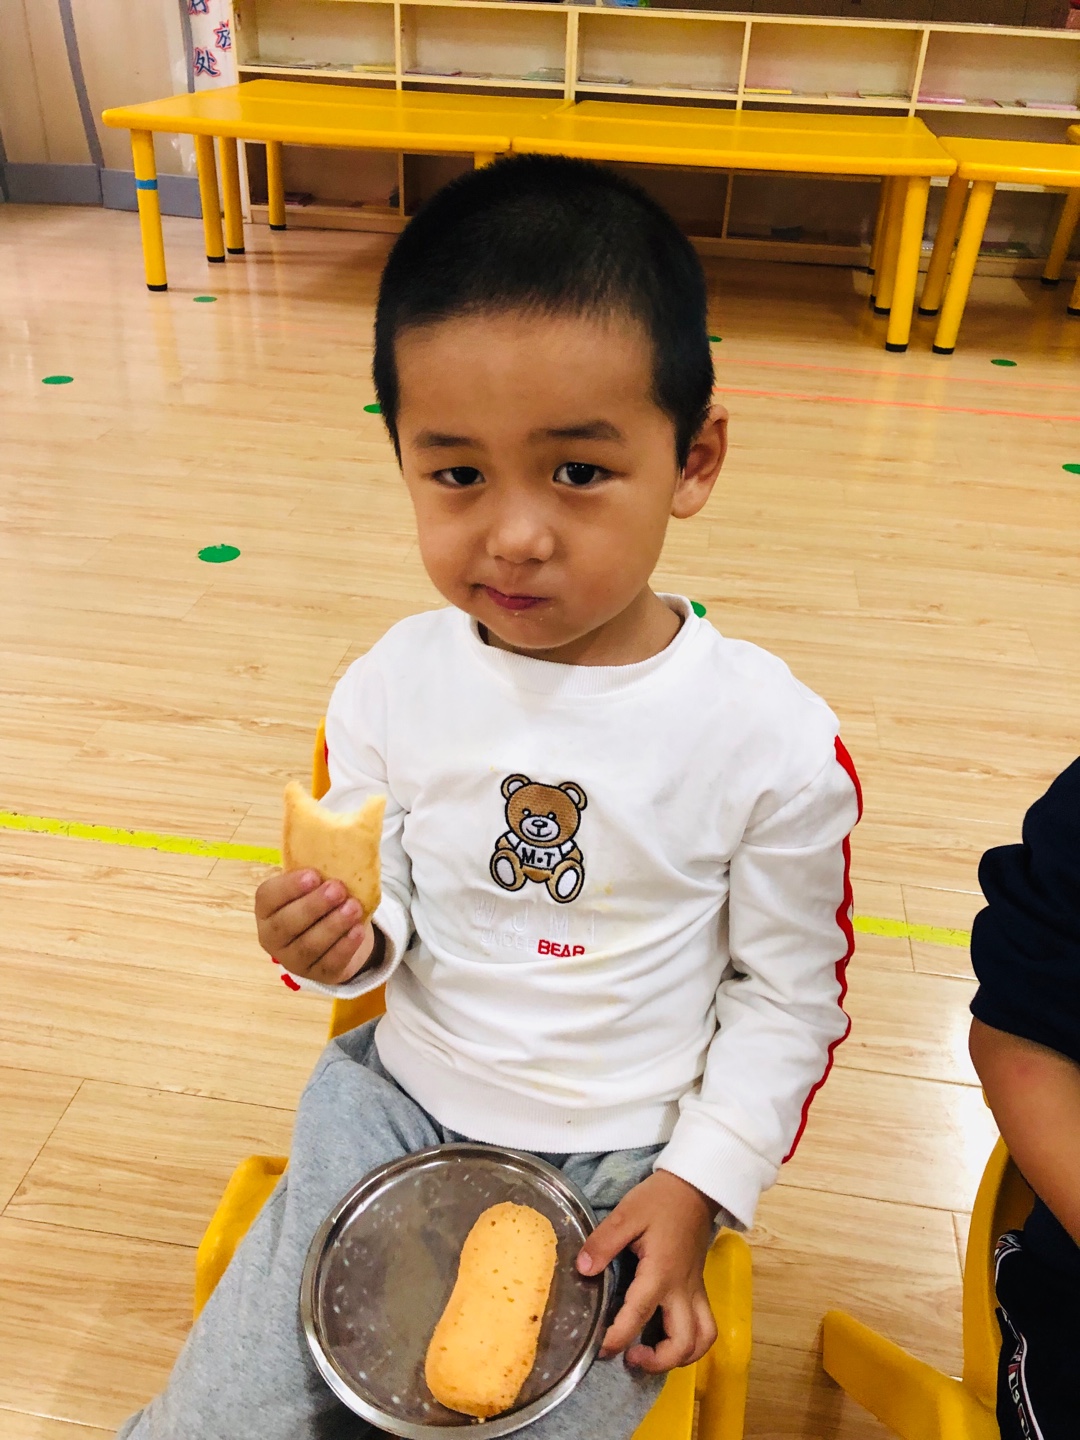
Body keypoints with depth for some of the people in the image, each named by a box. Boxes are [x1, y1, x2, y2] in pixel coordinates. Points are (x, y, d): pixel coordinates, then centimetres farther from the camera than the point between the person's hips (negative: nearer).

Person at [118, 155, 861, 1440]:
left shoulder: (773, 741, -18)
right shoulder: (391, 688, -10)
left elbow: (788, 992, -5)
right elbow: (391, 905, 3)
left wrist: (697, 1183, -9)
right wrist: (343, 940, -19)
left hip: (624, 1153, -1)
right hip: (401, 1097, 3)